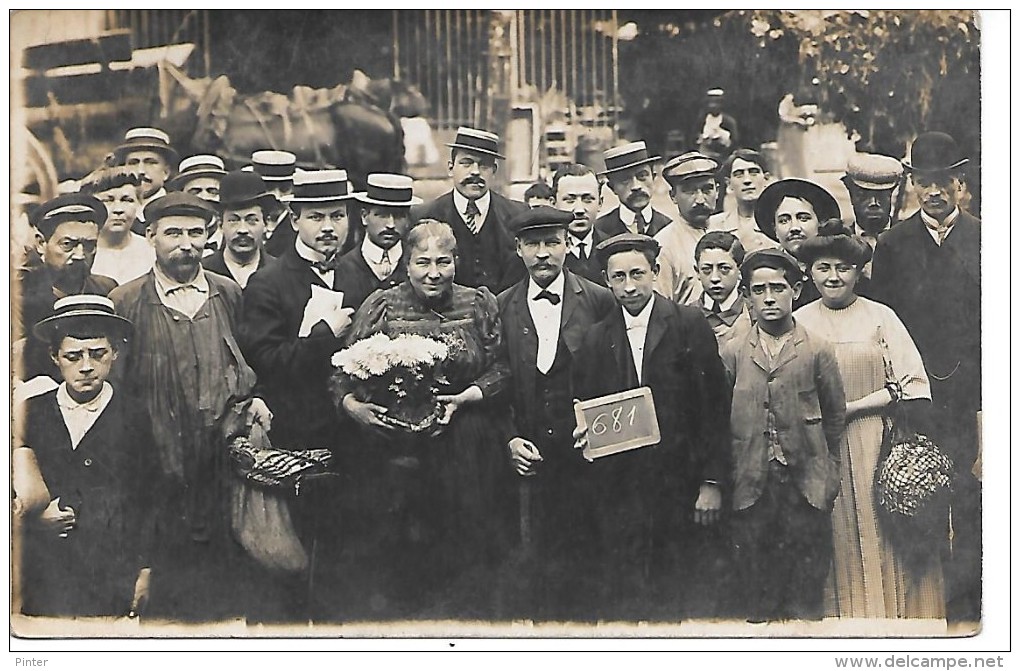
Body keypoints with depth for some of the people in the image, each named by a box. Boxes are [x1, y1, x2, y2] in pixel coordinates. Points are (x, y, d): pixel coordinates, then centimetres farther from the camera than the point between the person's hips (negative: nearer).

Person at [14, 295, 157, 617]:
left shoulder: (138, 419, 1)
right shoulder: (32, 413, 7)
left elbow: (154, 503, 2)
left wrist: (145, 570, -2)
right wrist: (36, 517, -6)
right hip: (45, 576, 2)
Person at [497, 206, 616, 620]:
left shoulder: (599, 301, 1)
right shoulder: (501, 308, 6)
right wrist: (510, 439, -3)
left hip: (585, 458, -1)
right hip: (527, 459, 1)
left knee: (582, 562, 2)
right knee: (536, 564, 3)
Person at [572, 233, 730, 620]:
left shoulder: (689, 324, 0)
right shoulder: (596, 338, 10)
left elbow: (714, 406, -2)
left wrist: (711, 482, -7)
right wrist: (583, 433, -8)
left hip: (681, 485, -2)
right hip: (619, 491, 3)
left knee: (690, 600, 3)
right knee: (620, 600, 3)